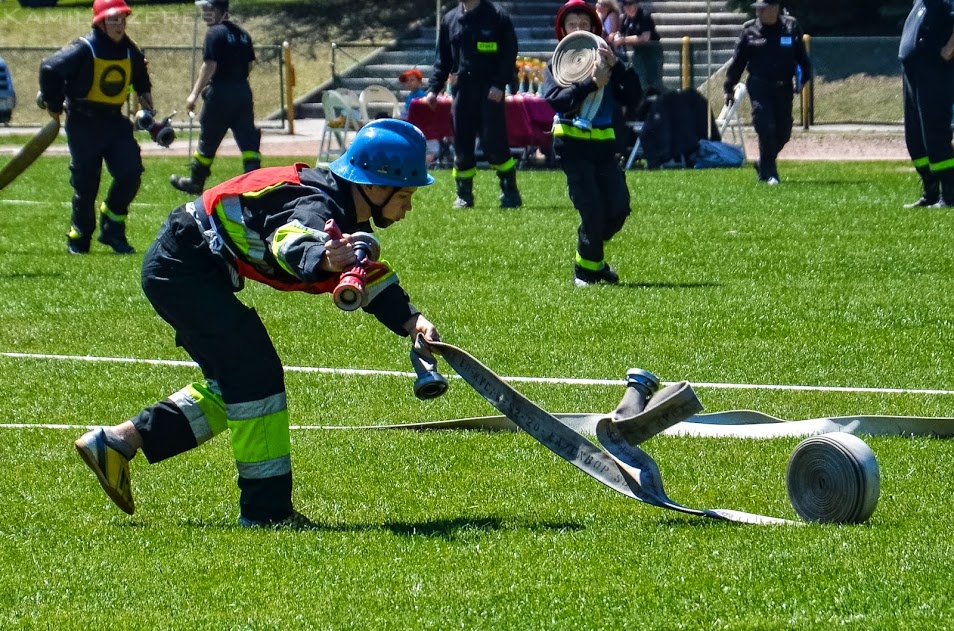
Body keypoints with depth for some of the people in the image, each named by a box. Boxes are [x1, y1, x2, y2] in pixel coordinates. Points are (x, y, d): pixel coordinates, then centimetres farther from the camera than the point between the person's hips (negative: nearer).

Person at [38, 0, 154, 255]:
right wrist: (54, 105, -8)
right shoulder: (83, 50, -18)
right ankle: (78, 239, 16)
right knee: (86, 182, -1)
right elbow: (49, 68, -17)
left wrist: (144, 95, 12)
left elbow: (140, 76, 25)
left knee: (131, 172, -7)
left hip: (114, 121, 5)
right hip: (83, 124, -5)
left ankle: (112, 231, 9)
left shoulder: (130, 51, 3)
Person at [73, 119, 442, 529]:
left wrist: (411, 321, -3)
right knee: (256, 373, -14)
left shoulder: (349, 219, 6)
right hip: (181, 267, -11)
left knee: (233, 385, 16)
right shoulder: (319, 206, -26)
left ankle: (116, 442, 20)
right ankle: (267, 508, -11)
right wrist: (322, 260, -72)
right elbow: (291, 245, -49)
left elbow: (375, 282, 15)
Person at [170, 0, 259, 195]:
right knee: (247, 139, 3)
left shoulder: (215, 33, -10)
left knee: (208, 139, 6)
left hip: (221, 92, -7)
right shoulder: (242, 34, 12)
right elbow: (249, 65, 15)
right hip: (243, 91, 7)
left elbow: (210, 66, -17)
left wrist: (195, 94, -15)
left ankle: (196, 182, 18)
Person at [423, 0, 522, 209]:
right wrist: (434, 88, 6)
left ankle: (510, 191, 3)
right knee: (462, 144, 4)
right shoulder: (450, 19, 12)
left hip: (490, 90, -5)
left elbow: (509, 53, -5)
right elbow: (442, 59, 16)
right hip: (462, 88, 5)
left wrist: (500, 84, -15)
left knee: (494, 141, -9)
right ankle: (464, 195, 13)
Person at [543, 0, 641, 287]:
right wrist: (591, 84, -23)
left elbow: (632, 97, -3)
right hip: (572, 142, -3)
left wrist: (616, 66, -16)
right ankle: (586, 269, 12)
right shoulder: (556, 64, 3)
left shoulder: (605, 59, 9)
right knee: (592, 211, -9)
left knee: (618, 208, -4)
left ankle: (591, 256, 23)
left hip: (604, 142, 3)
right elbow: (556, 99, -16)